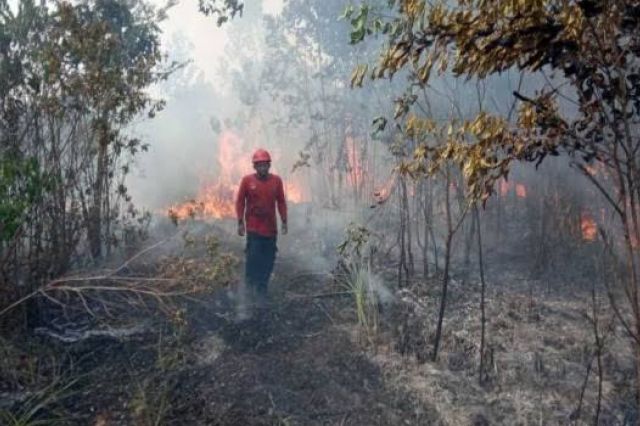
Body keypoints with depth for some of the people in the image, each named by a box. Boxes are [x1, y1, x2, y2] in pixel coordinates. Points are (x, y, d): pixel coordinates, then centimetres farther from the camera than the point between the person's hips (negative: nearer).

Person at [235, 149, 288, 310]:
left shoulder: (276, 180, 0)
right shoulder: (247, 180, -5)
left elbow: (281, 202, 6)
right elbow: (240, 201, 0)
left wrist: (284, 222, 4)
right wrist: (240, 223, -4)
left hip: (271, 227, 3)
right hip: (253, 227, -3)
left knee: (269, 260, 7)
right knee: (253, 257, -6)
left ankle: (262, 288, 22)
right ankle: (251, 286, 12)